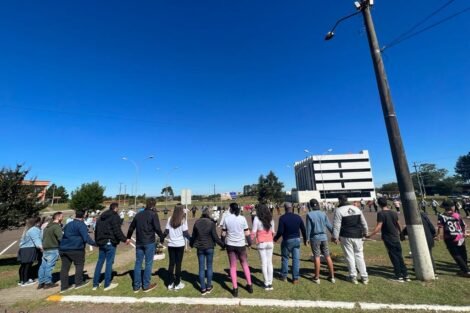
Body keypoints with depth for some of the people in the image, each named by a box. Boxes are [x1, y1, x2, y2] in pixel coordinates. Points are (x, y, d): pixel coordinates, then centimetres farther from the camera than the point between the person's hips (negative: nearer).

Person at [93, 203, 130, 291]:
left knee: (100, 262, 16)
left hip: (101, 242, 8)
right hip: (110, 242, -8)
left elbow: (96, 230, 19)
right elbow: (117, 231, -18)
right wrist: (125, 239, -10)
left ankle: (95, 284, 23)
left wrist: (97, 241, 27)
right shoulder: (115, 216, -12)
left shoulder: (102, 216, 14)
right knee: (109, 262, 1)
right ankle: (107, 284, 10)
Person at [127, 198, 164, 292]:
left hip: (139, 242, 6)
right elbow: (157, 228, -16)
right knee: (148, 263, 5)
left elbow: (131, 227, 18)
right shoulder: (153, 214, -11)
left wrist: (128, 237, 33)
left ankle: (136, 286, 21)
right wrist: (162, 238, -1)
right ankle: (146, 285, 13)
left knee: (138, 263, 13)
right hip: (149, 242, -6)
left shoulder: (138, 214, 9)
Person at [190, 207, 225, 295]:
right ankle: (209, 287, 23)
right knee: (209, 266, 13)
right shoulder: (211, 223, -14)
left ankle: (203, 289, 19)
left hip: (200, 248, 2)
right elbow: (215, 237, -12)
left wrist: (191, 244, 23)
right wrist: (223, 244, 1)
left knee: (201, 268, 11)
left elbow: (193, 236, 5)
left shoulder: (197, 223, -5)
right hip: (209, 247, -2)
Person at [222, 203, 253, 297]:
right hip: (241, 244, 0)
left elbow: (223, 234, -3)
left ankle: (235, 289, 16)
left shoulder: (226, 219, -7)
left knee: (233, 266, 12)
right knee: (245, 264, 19)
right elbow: (247, 233, -6)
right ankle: (249, 285, 27)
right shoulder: (242, 218, -9)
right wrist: (250, 242, 10)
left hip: (230, 244, 0)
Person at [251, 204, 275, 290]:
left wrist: (250, 241, -3)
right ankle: (270, 283, 18)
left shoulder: (257, 219, -8)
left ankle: (266, 284, 12)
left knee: (264, 263, 6)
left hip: (261, 243, -3)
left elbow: (254, 232, -11)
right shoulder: (271, 219, 4)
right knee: (270, 262, 12)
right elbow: (273, 232, 8)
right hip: (270, 243, 4)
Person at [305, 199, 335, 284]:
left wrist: (307, 239, 2)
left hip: (315, 238, -3)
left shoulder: (309, 215, -11)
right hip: (324, 237, 3)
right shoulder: (323, 213, -2)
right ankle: (332, 276, 22)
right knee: (327, 256, 13)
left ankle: (317, 277, 15)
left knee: (317, 257, 5)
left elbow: (308, 228, -8)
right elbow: (329, 226, 2)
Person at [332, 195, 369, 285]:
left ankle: (353, 276, 13)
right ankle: (364, 277, 18)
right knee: (359, 255, 14)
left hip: (346, 237, -5)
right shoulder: (356, 209, 7)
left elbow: (336, 225, -13)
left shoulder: (338, 210, -11)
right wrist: (365, 232, 29)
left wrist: (335, 237, -6)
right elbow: (364, 223, 15)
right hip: (357, 236, 5)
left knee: (350, 256, 6)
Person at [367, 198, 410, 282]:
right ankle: (405, 275, 20)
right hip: (396, 238, 5)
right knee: (400, 256, 15)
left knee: (394, 257, 5)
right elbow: (398, 225, 14)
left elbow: (378, 227, -23)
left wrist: (370, 235, -20)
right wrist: (401, 233, 32)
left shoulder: (381, 214, -17)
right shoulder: (394, 213, 2)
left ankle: (399, 276, 13)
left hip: (388, 238, -5)